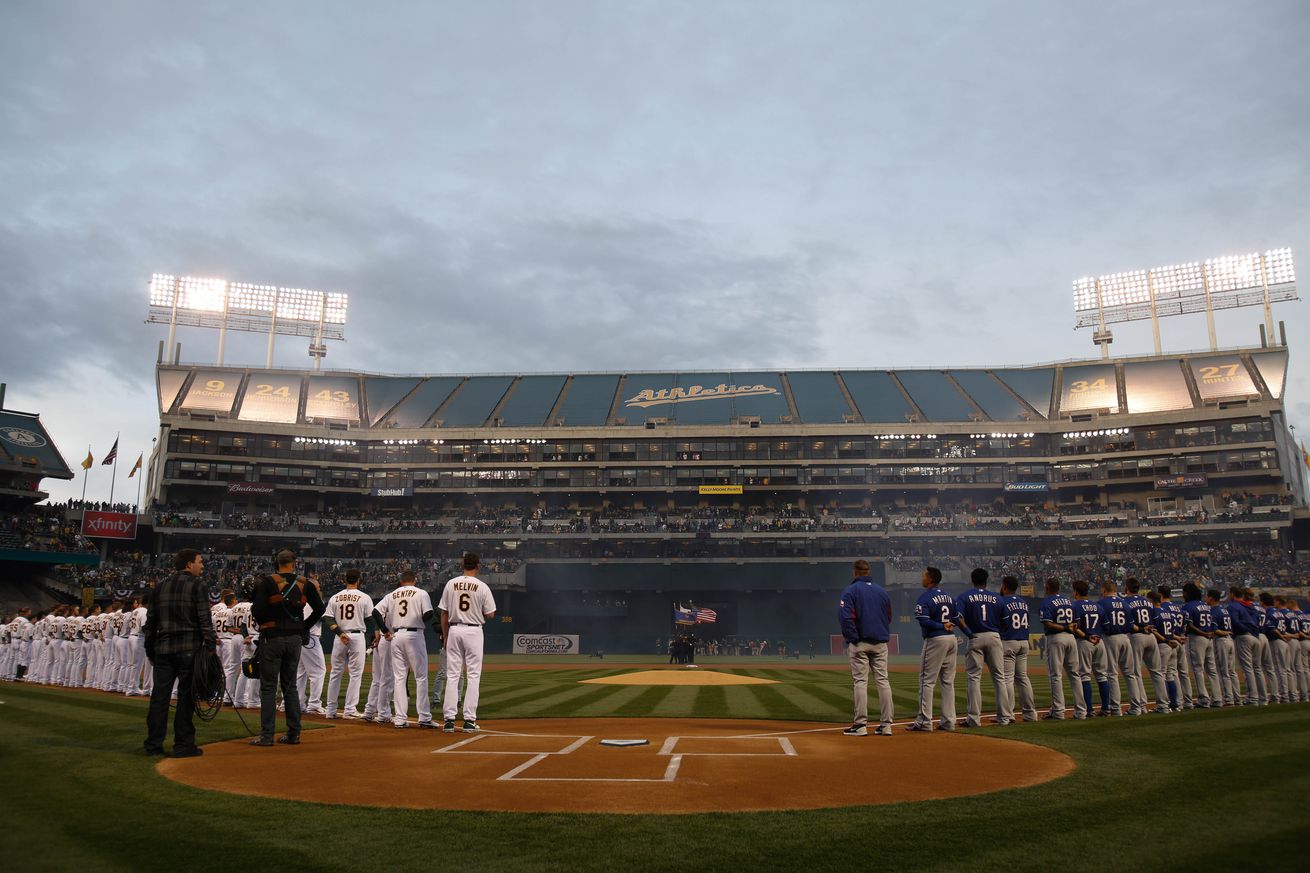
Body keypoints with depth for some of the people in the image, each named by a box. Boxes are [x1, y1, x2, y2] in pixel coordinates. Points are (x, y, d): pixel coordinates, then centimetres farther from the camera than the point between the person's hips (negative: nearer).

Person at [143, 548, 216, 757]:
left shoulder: (160, 587, 14)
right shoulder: (197, 586, -5)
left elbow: (150, 622, 17)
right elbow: (205, 621, -11)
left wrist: (150, 652, 22)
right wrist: (211, 646, -8)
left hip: (163, 649, 6)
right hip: (189, 649, -5)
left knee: (159, 696, 8)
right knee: (186, 697, 0)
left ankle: (153, 744, 13)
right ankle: (183, 745, 3)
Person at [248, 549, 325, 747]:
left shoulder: (266, 582, -9)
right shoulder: (305, 584, 2)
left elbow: (257, 610, -15)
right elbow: (319, 609, 3)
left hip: (271, 638, -4)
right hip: (295, 639, 4)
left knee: (268, 687, 2)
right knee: (290, 686, 12)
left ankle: (267, 735, 1)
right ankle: (293, 734, 14)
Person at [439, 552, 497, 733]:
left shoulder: (451, 584, 2)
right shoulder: (482, 587, -6)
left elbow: (444, 614, 5)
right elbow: (490, 614, -3)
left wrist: (445, 637, 14)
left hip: (454, 630, 3)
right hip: (473, 631, -3)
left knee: (452, 675, 6)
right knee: (473, 675, 3)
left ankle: (449, 719, 5)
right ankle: (469, 720, 1)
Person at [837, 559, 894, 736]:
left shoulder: (851, 590, -6)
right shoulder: (882, 591, 12)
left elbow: (845, 616, -17)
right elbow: (889, 618, 17)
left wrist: (852, 639, -11)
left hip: (860, 643, -5)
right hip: (880, 642, 5)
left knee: (860, 681, -2)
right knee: (882, 680, 6)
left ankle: (860, 724, -3)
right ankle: (886, 724, 7)